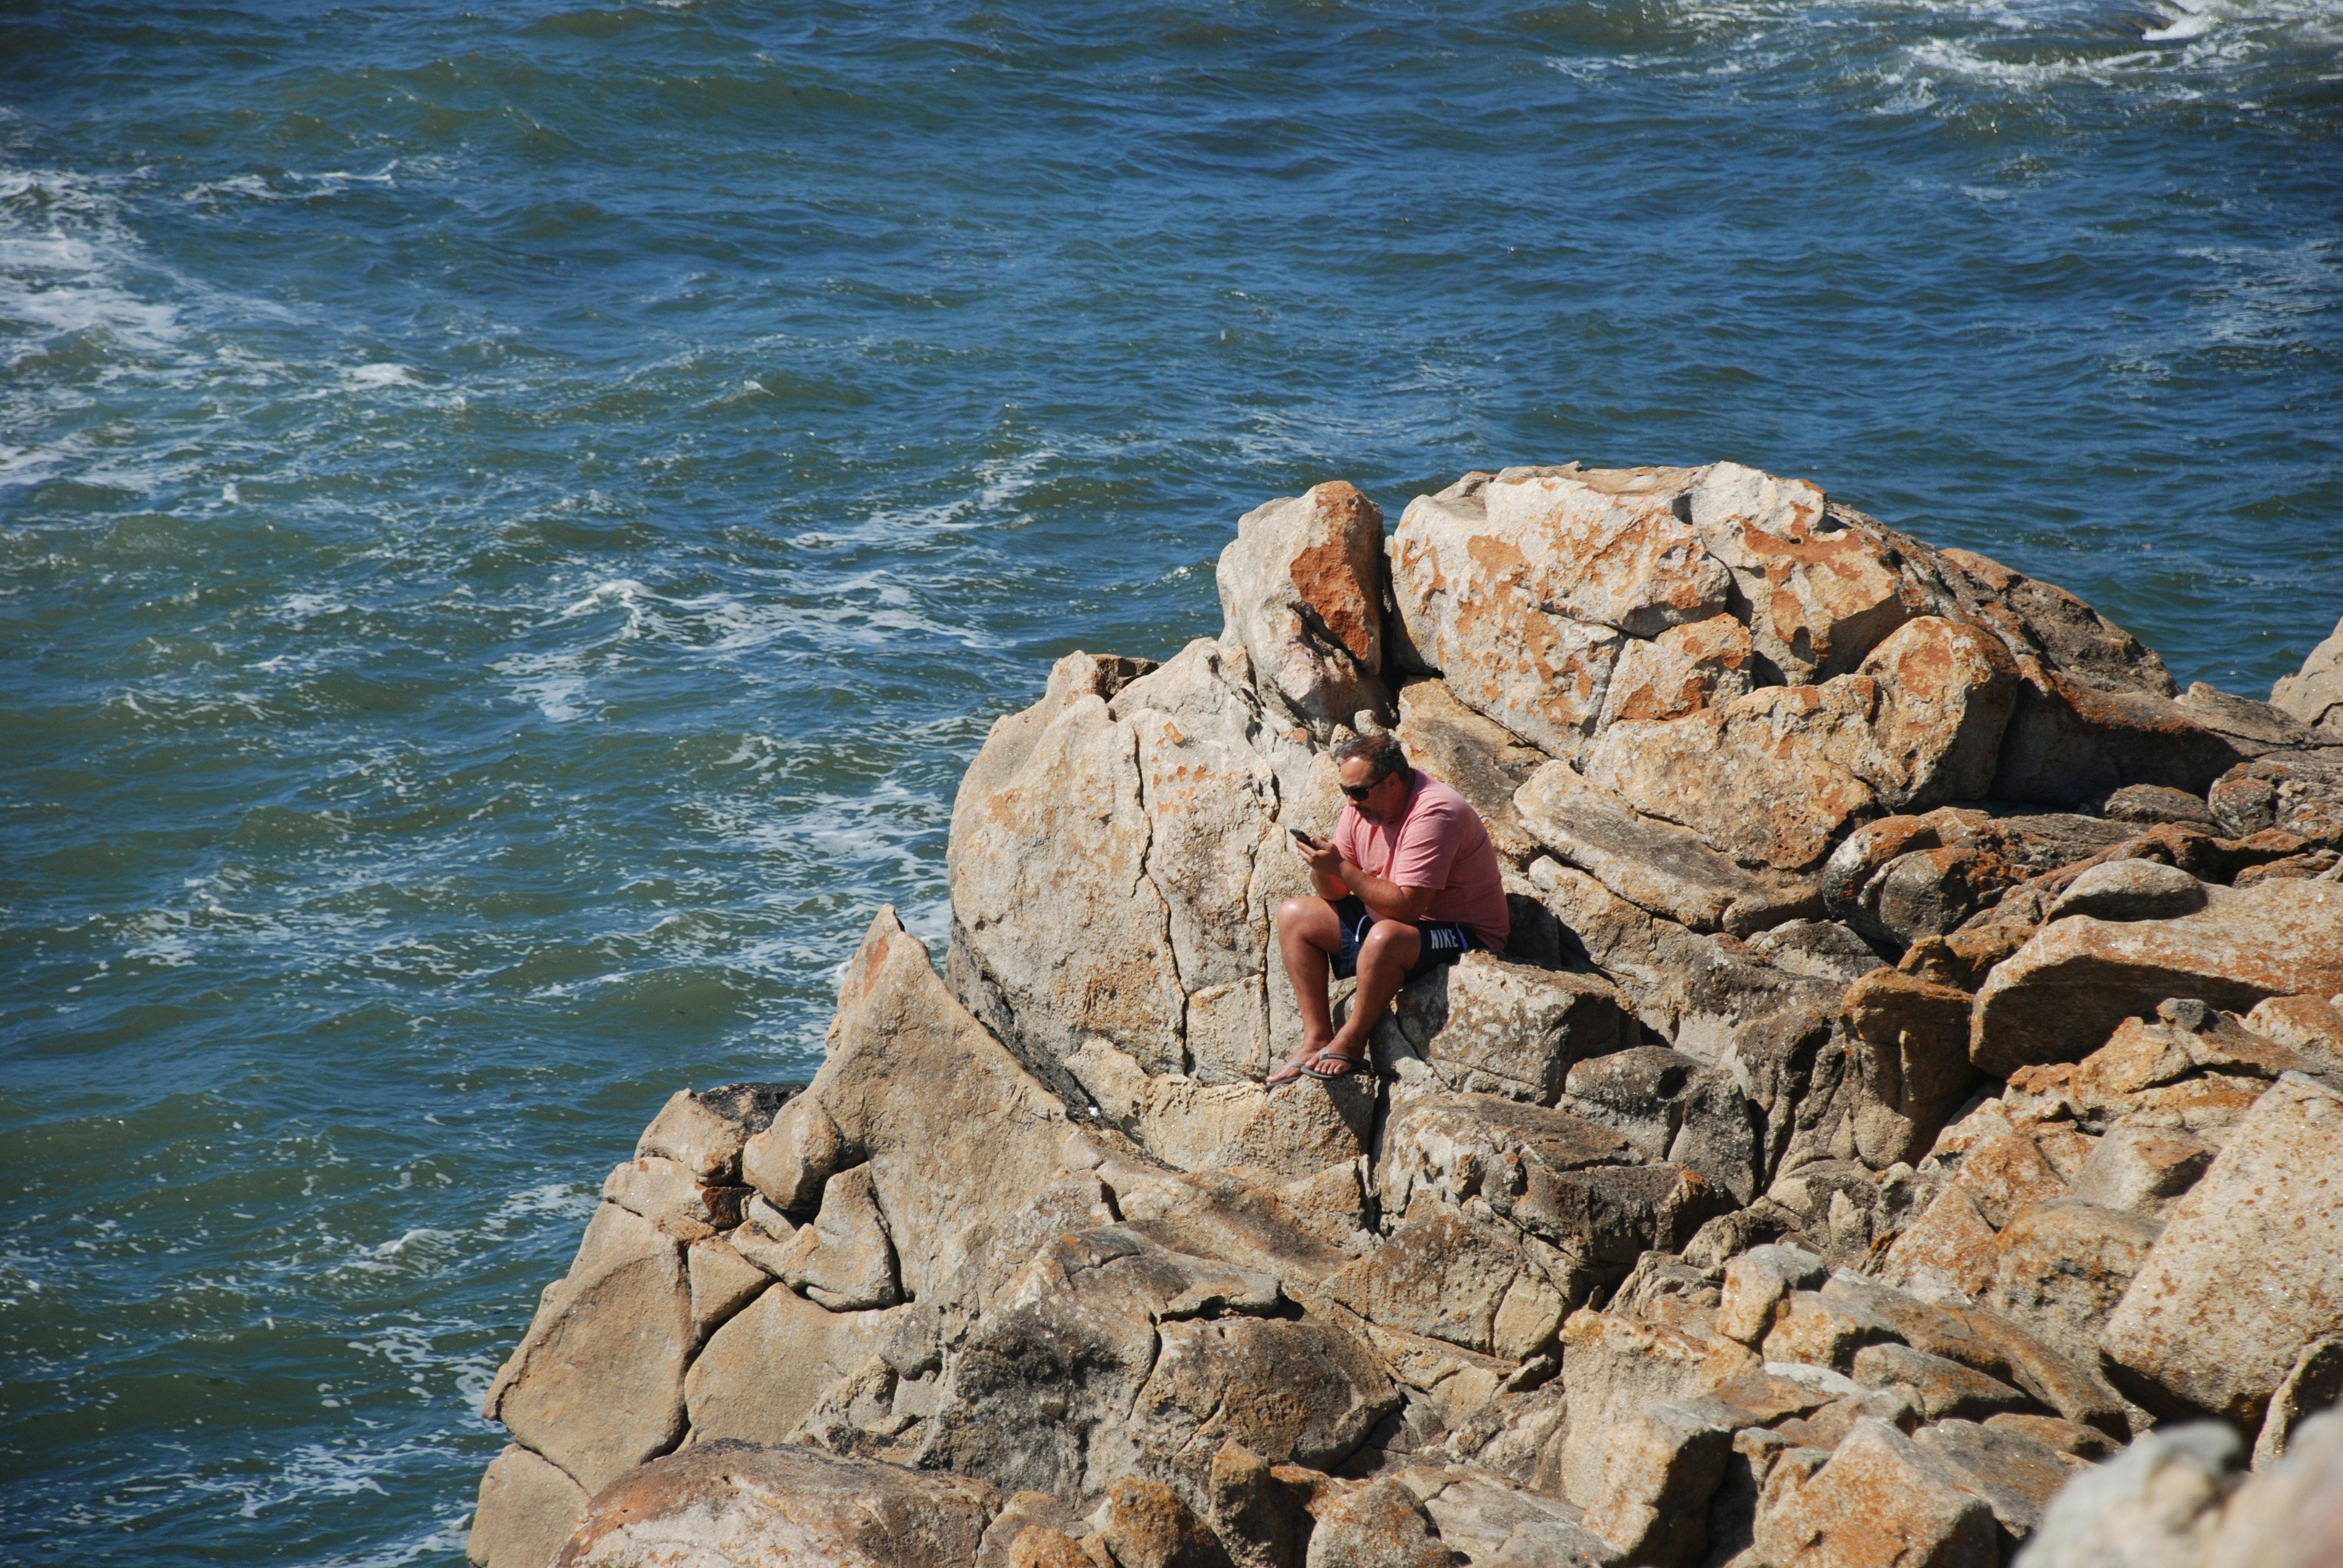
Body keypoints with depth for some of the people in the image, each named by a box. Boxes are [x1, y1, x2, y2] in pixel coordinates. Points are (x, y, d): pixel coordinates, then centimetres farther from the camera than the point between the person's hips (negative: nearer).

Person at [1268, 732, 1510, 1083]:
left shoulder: (1433, 814, -26)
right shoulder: (1364, 805, 0)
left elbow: (1406, 907, -32)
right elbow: (1336, 894, 3)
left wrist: (1341, 868, -31)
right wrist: (1322, 866, -19)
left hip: (1463, 934, -10)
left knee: (1385, 937, -39)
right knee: (1294, 916, 5)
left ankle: (1350, 1041, -17)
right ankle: (1317, 1039, -2)